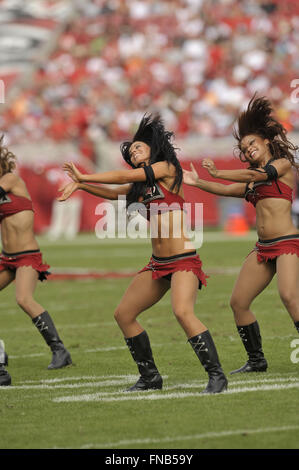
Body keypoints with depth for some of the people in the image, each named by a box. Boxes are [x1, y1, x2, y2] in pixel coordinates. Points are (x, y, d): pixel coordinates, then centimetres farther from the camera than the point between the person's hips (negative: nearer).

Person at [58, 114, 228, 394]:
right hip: (158, 264, 9)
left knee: (183, 312, -30)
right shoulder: (142, 184, 17)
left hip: (183, 261, -9)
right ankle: (150, 378, 18)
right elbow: (114, 192, 21)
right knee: (123, 315, 9)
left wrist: (82, 177, 0)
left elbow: (124, 177, -8)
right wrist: (80, 185, 7)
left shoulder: (166, 167, -5)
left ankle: (216, 375, -23)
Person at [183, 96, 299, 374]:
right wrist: (198, 183, 9)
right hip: (263, 247, 8)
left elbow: (256, 175, -14)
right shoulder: (252, 179, 21)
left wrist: (217, 173, -16)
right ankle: (256, 360, 14)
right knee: (238, 302, 4)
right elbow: (228, 190, 19)